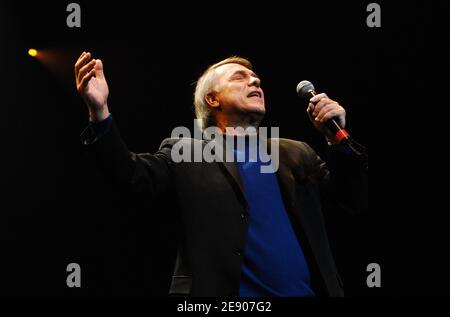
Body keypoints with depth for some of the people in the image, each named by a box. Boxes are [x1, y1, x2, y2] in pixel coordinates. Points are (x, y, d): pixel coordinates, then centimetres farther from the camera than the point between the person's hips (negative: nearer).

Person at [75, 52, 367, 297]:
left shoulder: (296, 154, 16)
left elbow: (353, 200, 13)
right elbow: (132, 173, -8)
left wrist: (336, 138, -2)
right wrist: (100, 113, -23)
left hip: (309, 290, 3)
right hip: (222, 291, -3)